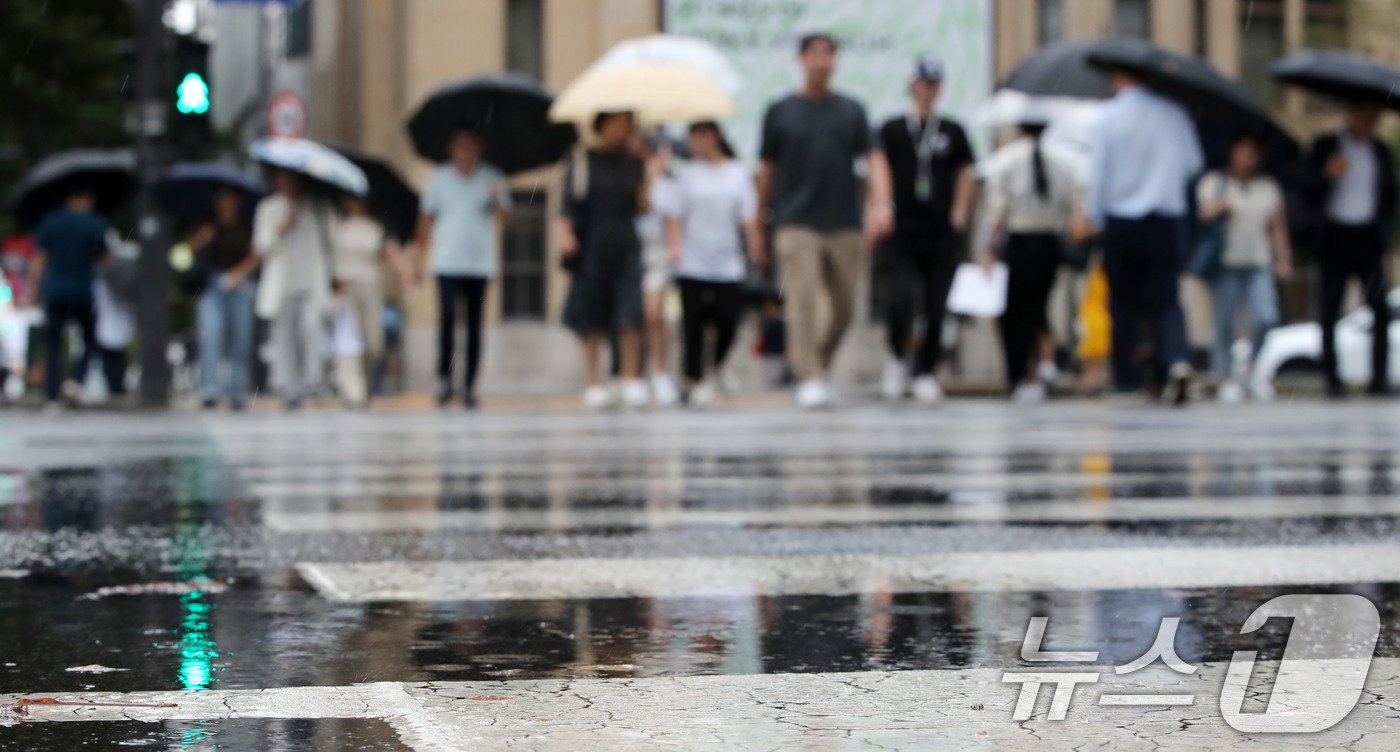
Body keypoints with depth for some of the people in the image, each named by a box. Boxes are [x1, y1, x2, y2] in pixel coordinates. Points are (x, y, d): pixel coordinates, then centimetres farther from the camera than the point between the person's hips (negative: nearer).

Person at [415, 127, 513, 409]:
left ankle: (469, 386, 10)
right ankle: (444, 377, -5)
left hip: (480, 265, 1)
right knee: (447, 317, -16)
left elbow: (506, 218, -1)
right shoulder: (439, 179, 6)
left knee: (475, 326, 3)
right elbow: (426, 219, 11)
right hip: (448, 263, -1)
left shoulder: (492, 179, 5)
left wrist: (497, 201, -21)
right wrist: (420, 256, 7)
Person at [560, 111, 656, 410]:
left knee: (630, 313, -10)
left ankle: (632, 379, -6)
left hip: (625, 247, 1)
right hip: (590, 247, -1)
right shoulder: (582, 161, 5)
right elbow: (569, 203, 1)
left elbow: (642, 206, 2)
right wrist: (565, 233, -13)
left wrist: (650, 178, -12)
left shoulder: (634, 163, 10)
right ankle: (593, 381, 6)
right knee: (591, 317, 0)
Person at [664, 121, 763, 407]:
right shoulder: (688, 176, 5)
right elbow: (674, 216, 3)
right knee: (694, 323, -2)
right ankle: (694, 378, 8)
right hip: (693, 264, -1)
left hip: (728, 263, 1)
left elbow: (748, 217, 6)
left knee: (729, 319, -5)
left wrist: (755, 245, -5)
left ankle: (719, 365, 23)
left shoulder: (738, 175, 6)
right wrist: (674, 245, -10)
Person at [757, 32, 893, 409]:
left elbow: (874, 159, 2)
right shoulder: (780, 112, 6)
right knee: (803, 301, -15)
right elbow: (767, 169, 11)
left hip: (844, 225, 3)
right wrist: (760, 220, 11)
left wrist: (882, 203, -15)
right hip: (796, 224, -3)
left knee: (844, 308, 6)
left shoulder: (851, 110, 10)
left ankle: (821, 366, 27)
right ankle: (809, 379, -14)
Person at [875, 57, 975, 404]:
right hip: (902, 232, -2)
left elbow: (966, 173, 13)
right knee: (900, 301, -16)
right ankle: (897, 357, 10)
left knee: (936, 309, 1)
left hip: (942, 235, 2)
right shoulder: (892, 130, 5)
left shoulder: (953, 132, 9)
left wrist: (959, 214, 2)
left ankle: (926, 373, 13)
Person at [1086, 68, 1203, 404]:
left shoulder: (1110, 115, -7)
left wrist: (1096, 217, 8)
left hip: (1121, 223, -1)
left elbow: (1099, 172, -4)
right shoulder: (1174, 112, -1)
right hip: (1167, 220, 1)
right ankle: (1178, 360, -20)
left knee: (1124, 304, 9)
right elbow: (1194, 164, 7)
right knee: (1166, 300, 5)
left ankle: (1127, 380, 11)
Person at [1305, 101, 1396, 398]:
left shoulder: (1381, 151, 11)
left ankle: (1379, 379, -8)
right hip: (1335, 237, -2)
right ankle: (1333, 380, 2)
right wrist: (1327, 175, -19)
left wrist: (1383, 233, 8)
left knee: (1381, 308, -10)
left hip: (1368, 239, 2)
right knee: (1329, 312, -3)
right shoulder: (1325, 147, 4)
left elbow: (1389, 196, 19)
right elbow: (1310, 195, 1)